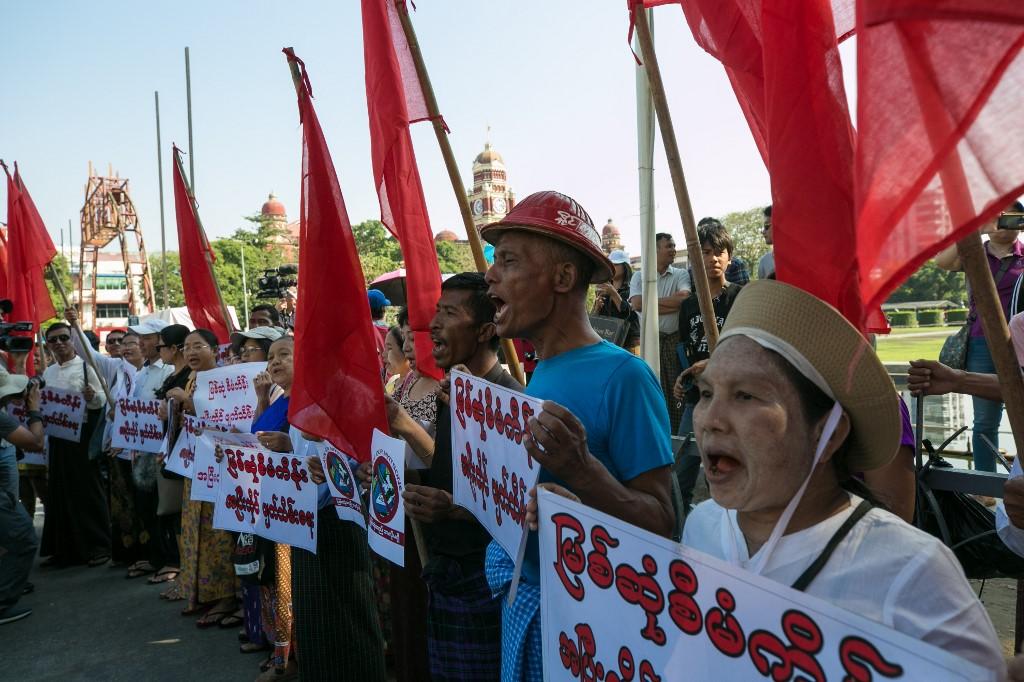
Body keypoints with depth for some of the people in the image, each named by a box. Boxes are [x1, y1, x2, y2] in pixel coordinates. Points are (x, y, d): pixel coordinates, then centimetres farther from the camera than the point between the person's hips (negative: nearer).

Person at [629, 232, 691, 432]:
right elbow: (637, 304, -8)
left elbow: (684, 298, -10)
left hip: (676, 339, 1)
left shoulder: (681, 274, 9)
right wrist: (671, 304, -7)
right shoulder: (639, 276, 8)